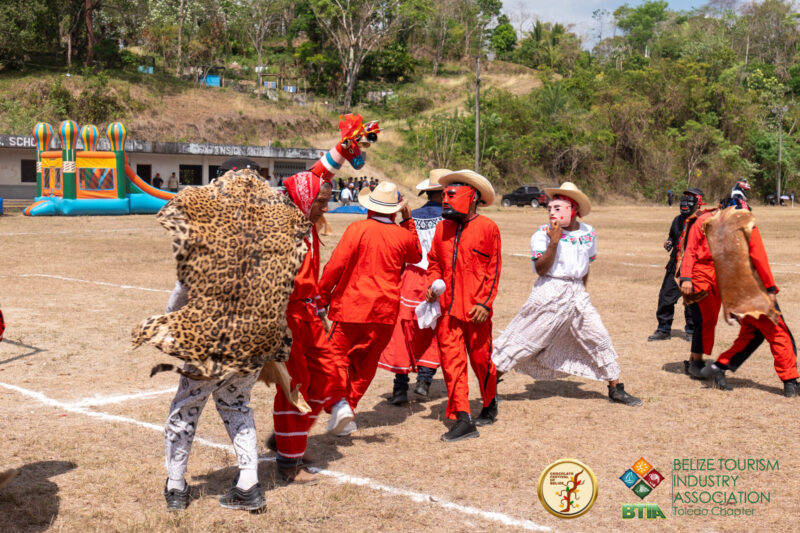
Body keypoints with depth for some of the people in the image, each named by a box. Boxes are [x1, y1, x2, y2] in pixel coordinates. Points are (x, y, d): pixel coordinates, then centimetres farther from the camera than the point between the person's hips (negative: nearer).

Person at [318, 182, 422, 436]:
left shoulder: (357, 229, -9)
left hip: (353, 305, -3)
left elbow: (336, 265, -12)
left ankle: (339, 402, -14)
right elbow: (416, 256, 24)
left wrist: (323, 296, -1)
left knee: (338, 354, 5)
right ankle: (349, 405, 15)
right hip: (386, 310, 3)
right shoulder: (403, 234, 2)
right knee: (366, 361, 15)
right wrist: (408, 221, 22)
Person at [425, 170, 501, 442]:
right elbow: (434, 261, 22)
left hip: (476, 309, -4)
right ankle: (463, 419, 1)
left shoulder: (487, 227, -3)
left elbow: (494, 268, -3)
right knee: (451, 361, -2)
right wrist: (433, 284, 3)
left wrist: (485, 303, -10)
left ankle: (490, 406, 32)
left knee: (480, 359, 6)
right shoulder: (442, 228, 12)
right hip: (447, 307, 4)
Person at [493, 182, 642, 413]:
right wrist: (554, 241, -24)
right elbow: (541, 269, -16)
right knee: (524, 339, -3)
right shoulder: (542, 234, -8)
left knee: (599, 338, 4)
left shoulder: (588, 233, 5)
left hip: (577, 294, 4)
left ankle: (616, 389, 17)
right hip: (549, 292, -4)